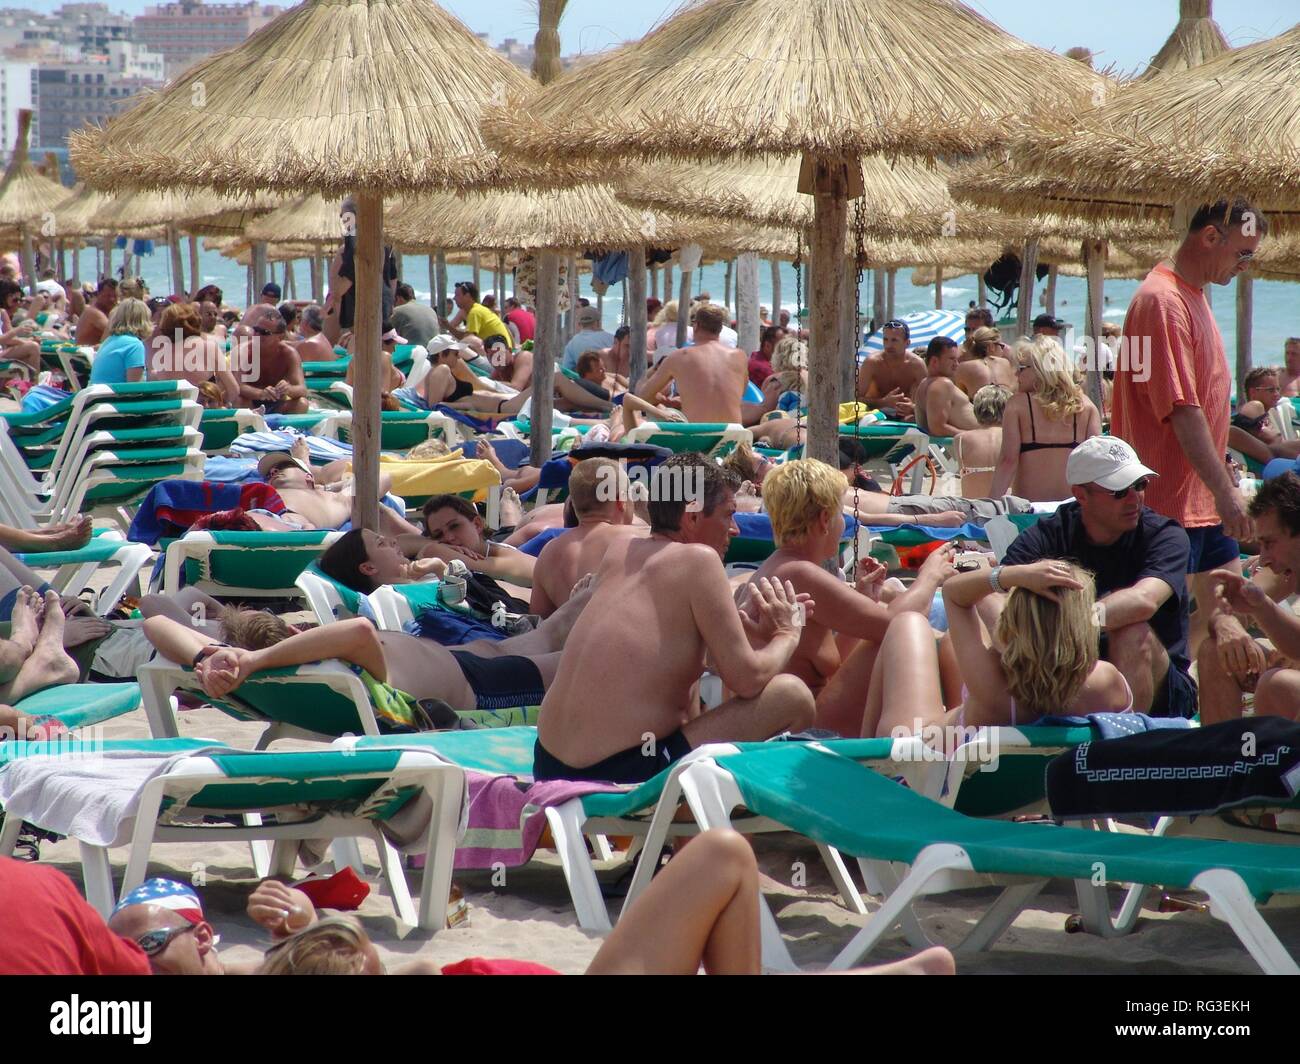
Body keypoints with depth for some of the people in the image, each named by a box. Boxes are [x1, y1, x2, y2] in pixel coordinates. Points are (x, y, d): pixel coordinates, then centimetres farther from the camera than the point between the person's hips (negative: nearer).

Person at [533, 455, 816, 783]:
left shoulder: (617, 553, 12)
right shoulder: (698, 559, -8)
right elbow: (746, 679, -10)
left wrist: (741, 622, 20)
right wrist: (787, 635, 10)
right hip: (624, 775, -9)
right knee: (793, 696, -2)